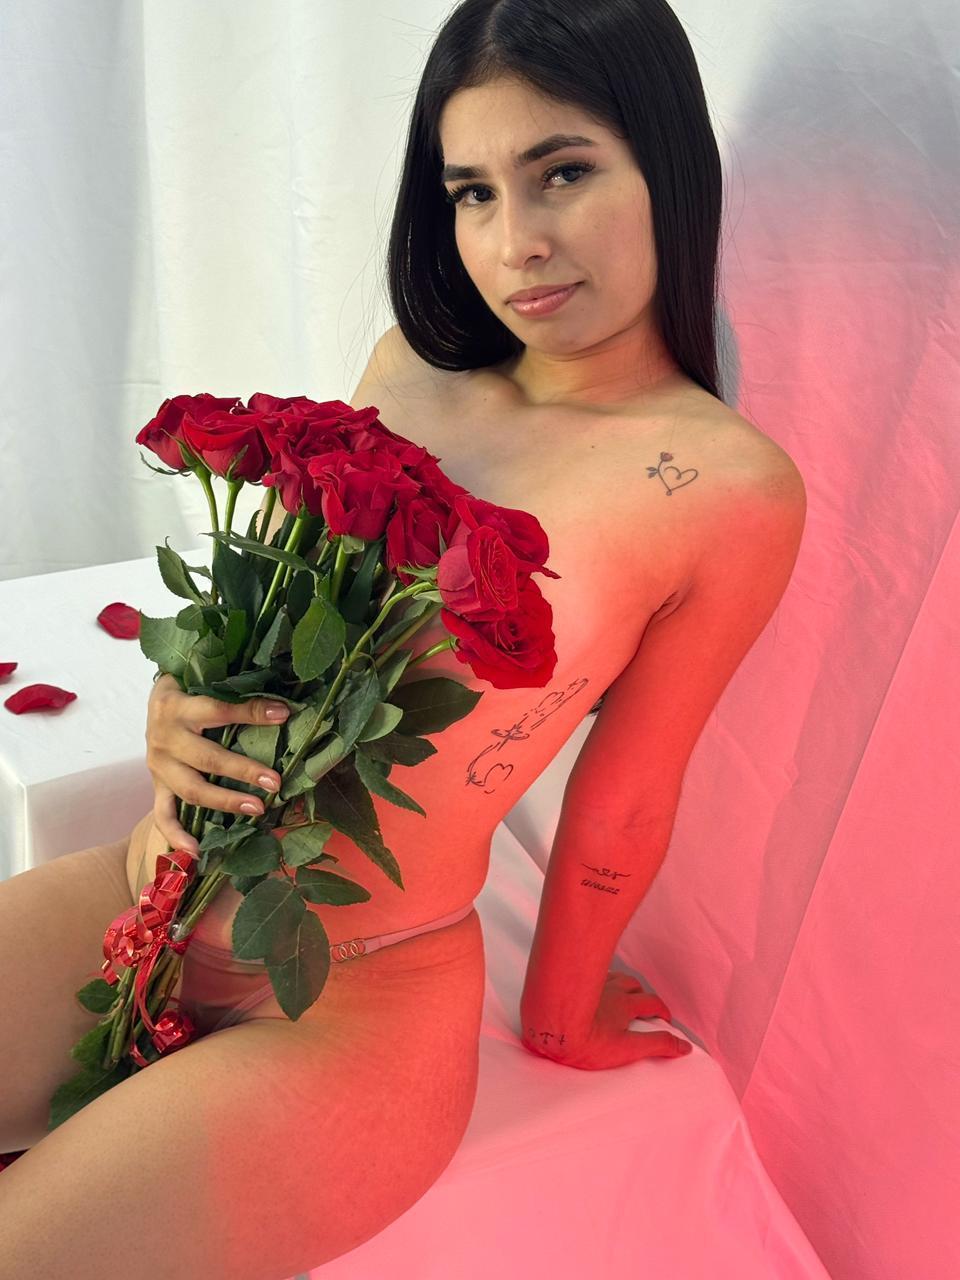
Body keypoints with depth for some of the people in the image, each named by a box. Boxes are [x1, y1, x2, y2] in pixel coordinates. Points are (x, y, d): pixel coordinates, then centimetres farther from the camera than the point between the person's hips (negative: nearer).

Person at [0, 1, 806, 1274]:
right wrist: (178, 714, -9)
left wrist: (558, 1019, 9)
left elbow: (623, 797, -4)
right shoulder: (409, 363, 5)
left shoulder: (730, 486, -12)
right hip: (151, 899, 6)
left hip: (354, 1009, -5)